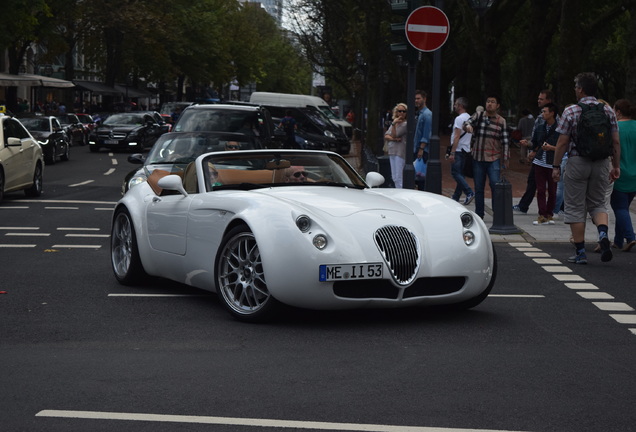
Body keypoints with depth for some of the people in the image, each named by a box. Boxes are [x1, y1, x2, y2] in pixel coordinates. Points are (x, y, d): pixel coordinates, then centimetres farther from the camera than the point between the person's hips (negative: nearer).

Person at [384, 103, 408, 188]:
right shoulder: (395, 122, 17)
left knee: (398, 178, -13)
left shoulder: (405, 124, -8)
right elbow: (386, 136, 8)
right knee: (394, 177, 12)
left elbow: (394, 135, -13)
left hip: (401, 152, -9)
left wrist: (393, 124, -18)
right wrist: (393, 139, -10)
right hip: (392, 152, 9)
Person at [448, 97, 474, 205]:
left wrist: (452, 153, -20)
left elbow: (457, 137, -19)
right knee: (460, 174, 10)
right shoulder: (470, 118, 15)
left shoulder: (459, 118, -13)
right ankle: (455, 197, 12)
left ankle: (469, 193, -18)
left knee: (455, 173, -8)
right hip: (466, 150, 9)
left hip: (458, 150, -9)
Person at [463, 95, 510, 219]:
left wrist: (505, 159, -1)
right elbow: (468, 123, -8)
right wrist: (467, 126, -32)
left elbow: (505, 142, 3)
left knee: (495, 186, -12)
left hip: (494, 159, -2)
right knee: (478, 188, 7)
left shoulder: (501, 121, 4)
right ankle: (479, 215, 15)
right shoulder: (479, 117, 7)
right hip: (478, 158, 2)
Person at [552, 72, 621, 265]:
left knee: (575, 208, 5)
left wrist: (556, 166, 1)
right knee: (598, 204, 16)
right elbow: (616, 142, 4)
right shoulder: (607, 110, 4)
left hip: (577, 162, -3)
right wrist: (616, 166, 12)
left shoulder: (571, 111, -7)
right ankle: (603, 234, -13)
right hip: (601, 163, 3)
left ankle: (580, 252, 5)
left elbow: (562, 142, -7)